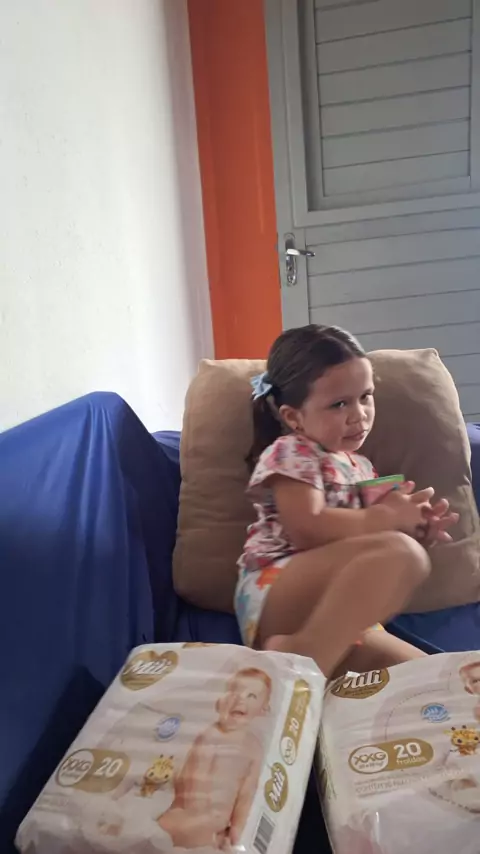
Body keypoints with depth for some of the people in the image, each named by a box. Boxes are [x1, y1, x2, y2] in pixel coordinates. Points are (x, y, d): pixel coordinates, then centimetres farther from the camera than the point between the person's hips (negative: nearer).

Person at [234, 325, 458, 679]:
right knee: (400, 553, -30)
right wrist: (387, 518, -5)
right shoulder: (291, 453, 0)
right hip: (274, 598, -8)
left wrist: (417, 534, 8)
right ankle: (304, 658, -41)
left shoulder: (360, 467, 25)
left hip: (336, 616, 8)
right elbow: (309, 531, -15)